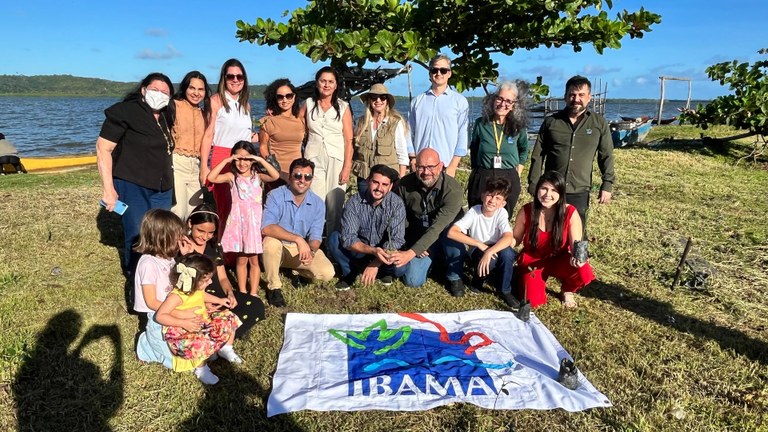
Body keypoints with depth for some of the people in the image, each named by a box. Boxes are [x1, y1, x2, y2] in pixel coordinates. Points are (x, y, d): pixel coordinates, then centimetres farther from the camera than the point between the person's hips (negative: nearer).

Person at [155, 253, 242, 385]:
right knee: (203, 344, -36)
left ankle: (226, 349, 21)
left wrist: (219, 300, 18)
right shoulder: (177, 296, -28)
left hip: (204, 321, 8)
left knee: (229, 319, 0)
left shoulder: (197, 288, -3)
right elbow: (160, 316, -30)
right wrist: (184, 323, -37)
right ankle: (200, 368, -3)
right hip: (184, 332, -8)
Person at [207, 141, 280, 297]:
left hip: (254, 222, 0)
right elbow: (211, 178, -13)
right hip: (238, 222, 0)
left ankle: (254, 293, 17)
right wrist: (226, 161, -13)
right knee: (241, 259, 9)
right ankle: (242, 292, 20)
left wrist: (261, 160, -17)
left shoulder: (257, 177, 2)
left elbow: (275, 176, -15)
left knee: (254, 260, 8)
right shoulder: (232, 177, 1)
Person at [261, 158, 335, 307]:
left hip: (303, 250, 3)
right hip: (279, 248, -3)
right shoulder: (276, 196, -19)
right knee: (271, 241, -37)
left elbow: (315, 237, -8)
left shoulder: (318, 203, -7)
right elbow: (266, 228, -34)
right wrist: (298, 239, -40)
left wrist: (311, 251, -32)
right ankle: (273, 287, -13)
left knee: (327, 273, -17)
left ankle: (296, 270, 17)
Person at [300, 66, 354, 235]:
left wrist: (347, 167, -6)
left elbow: (348, 140, 0)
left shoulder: (343, 107, 5)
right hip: (314, 159, 1)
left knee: (334, 208, -1)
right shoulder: (309, 104, 10)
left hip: (336, 160, -1)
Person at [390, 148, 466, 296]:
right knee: (412, 280, -14)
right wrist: (412, 243, -10)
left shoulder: (453, 189, -29)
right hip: (419, 239, 3)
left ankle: (455, 277, -9)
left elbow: (437, 227, -37)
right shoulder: (405, 184, -16)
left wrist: (411, 252, -44)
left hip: (445, 238, -2)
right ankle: (434, 259, 20)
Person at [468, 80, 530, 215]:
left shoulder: (518, 127, -1)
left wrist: (517, 173, 11)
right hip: (481, 179, 0)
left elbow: (523, 150, 17)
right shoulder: (480, 123, -2)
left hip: (509, 181, 1)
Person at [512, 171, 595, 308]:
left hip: (558, 260, 1)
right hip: (532, 261, 0)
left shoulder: (570, 213, -17)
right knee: (533, 302, -20)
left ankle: (568, 291, 6)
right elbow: (515, 239, -2)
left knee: (584, 272, -31)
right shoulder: (526, 211, -15)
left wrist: (577, 258, -41)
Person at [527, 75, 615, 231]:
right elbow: (537, 156, 5)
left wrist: (607, 185, 1)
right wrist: (534, 184, 2)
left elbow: (606, 157, 7)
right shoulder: (551, 122, 3)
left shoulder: (599, 124, 3)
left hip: (580, 192, 0)